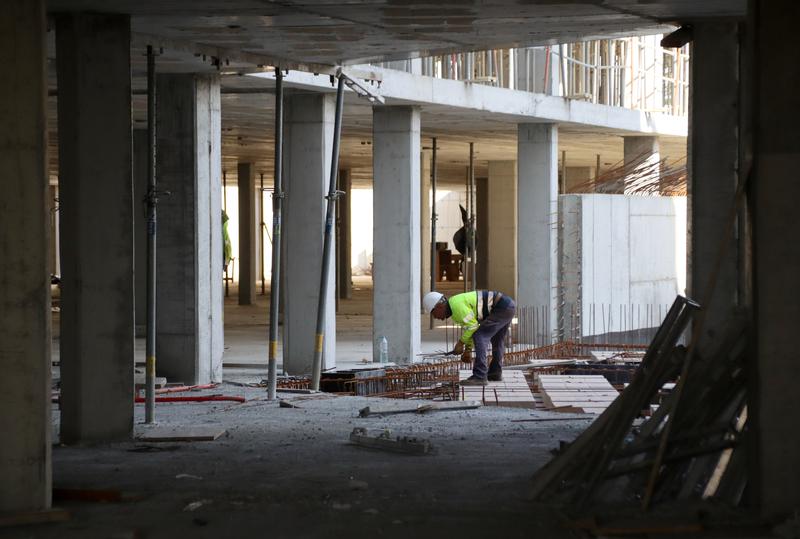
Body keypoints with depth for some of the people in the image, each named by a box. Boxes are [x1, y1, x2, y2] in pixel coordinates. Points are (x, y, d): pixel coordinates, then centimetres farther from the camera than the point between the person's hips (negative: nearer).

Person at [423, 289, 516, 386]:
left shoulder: (456, 304, -16)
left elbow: (472, 325, -17)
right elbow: (470, 328, 28)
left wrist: (461, 343, -8)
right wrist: (468, 350, 26)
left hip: (502, 307, -10)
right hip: (509, 305, 10)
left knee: (480, 337, -14)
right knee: (497, 340, 27)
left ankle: (480, 377, -16)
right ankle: (495, 373, 41)